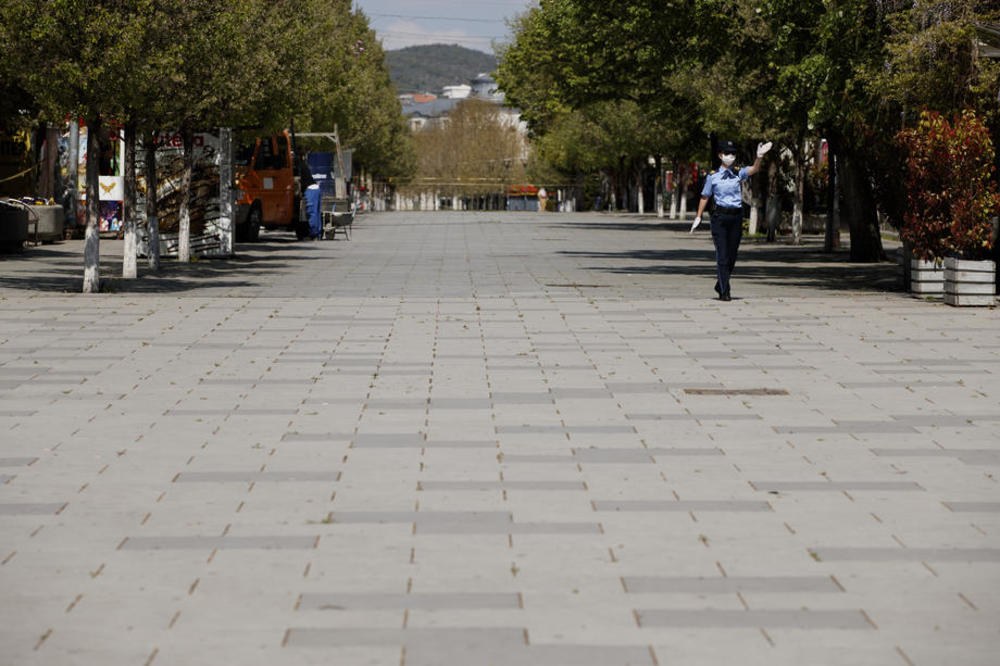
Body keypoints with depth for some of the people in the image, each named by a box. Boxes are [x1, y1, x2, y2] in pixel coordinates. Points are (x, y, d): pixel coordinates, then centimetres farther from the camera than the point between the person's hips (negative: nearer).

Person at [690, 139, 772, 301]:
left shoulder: (739, 174, 7)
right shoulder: (713, 176, 3)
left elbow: (754, 169, -10)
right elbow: (705, 197, 8)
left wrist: (759, 157, -29)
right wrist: (698, 217, 3)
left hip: (736, 217, 3)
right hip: (720, 217, -3)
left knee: (732, 256, 10)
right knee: (722, 256, -7)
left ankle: (720, 285, 29)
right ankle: (724, 292, -6)